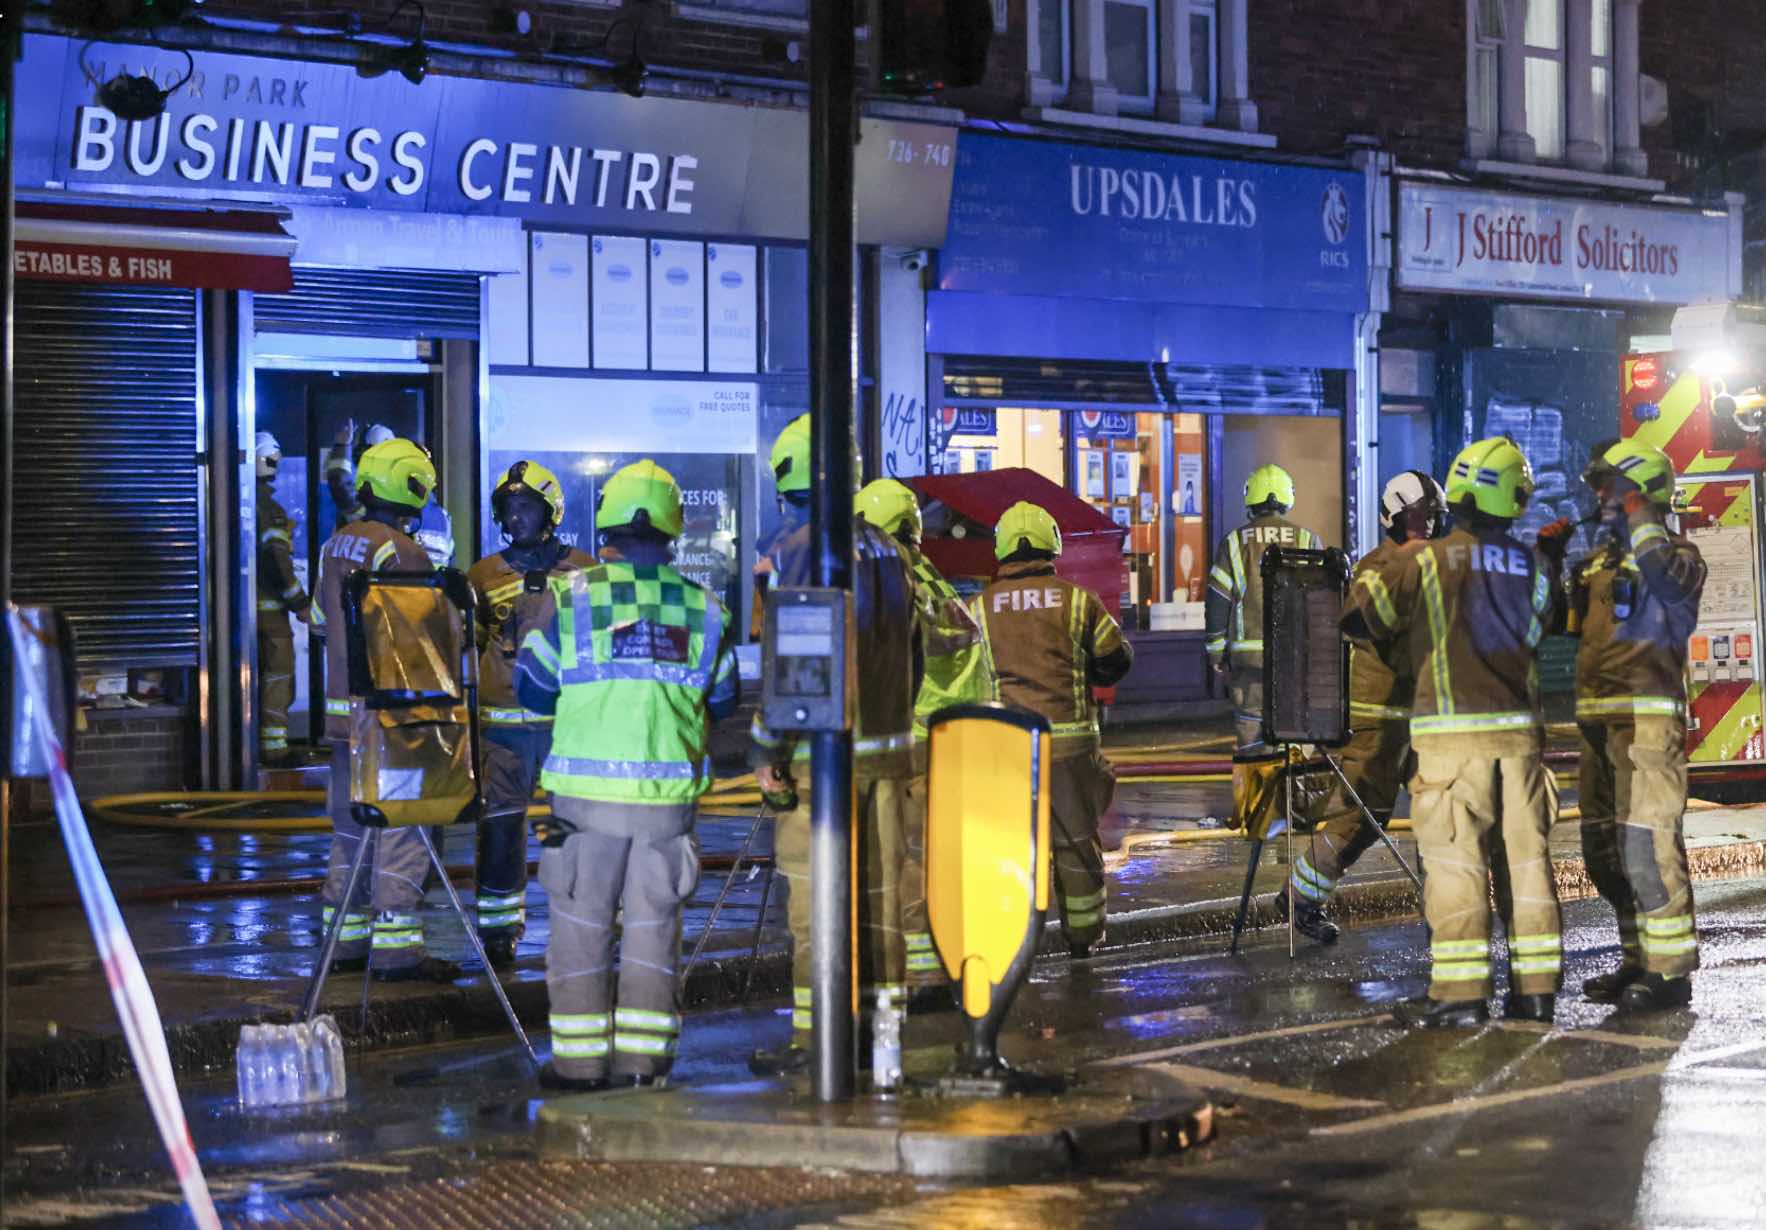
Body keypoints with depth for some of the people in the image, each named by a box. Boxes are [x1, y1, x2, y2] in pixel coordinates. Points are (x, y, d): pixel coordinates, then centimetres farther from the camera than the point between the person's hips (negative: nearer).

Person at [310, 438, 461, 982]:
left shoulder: (336, 545, 11)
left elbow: (318, 619, 21)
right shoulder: (400, 551, -15)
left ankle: (347, 939, 21)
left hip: (344, 708, 8)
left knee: (352, 824, 15)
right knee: (401, 826, -4)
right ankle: (397, 949, -4)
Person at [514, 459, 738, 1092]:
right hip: (669, 794, 2)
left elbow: (532, 690, 3)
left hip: (587, 793, -2)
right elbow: (723, 701, 12)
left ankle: (580, 1058, 12)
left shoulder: (568, 596, -4)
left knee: (581, 926, 8)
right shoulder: (702, 608, 2)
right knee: (653, 927, 11)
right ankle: (642, 1058, 14)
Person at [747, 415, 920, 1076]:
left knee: (815, 899, -3)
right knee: (878, 894, 11)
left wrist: (764, 749, -10)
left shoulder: (797, 551, -11)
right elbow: (911, 658, 15)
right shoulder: (888, 552, 11)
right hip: (885, 751, 7)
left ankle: (812, 1041, 0)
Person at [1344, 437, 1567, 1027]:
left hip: (1454, 732, -4)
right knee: (1525, 855, 9)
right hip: (1520, 732, 4)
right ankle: (1535, 985, 12)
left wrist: (1375, 577, 16)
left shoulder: (1425, 560, -6)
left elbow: (1358, 618, -3)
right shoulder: (1530, 565, 7)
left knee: (1455, 858, -4)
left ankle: (1460, 991, -6)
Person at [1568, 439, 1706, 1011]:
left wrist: (1641, 521, -20)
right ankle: (1639, 958, 21)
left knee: (1646, 843, -14)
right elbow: (1561, 623, 27)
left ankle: (1671, 969, -10)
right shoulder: (1599, 559, 20)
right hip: (1598, 720, 9)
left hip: (1646, 715, -9)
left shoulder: (1674, 553, -4)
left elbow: (1669, 582, -28)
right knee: (1604, 849, 12)